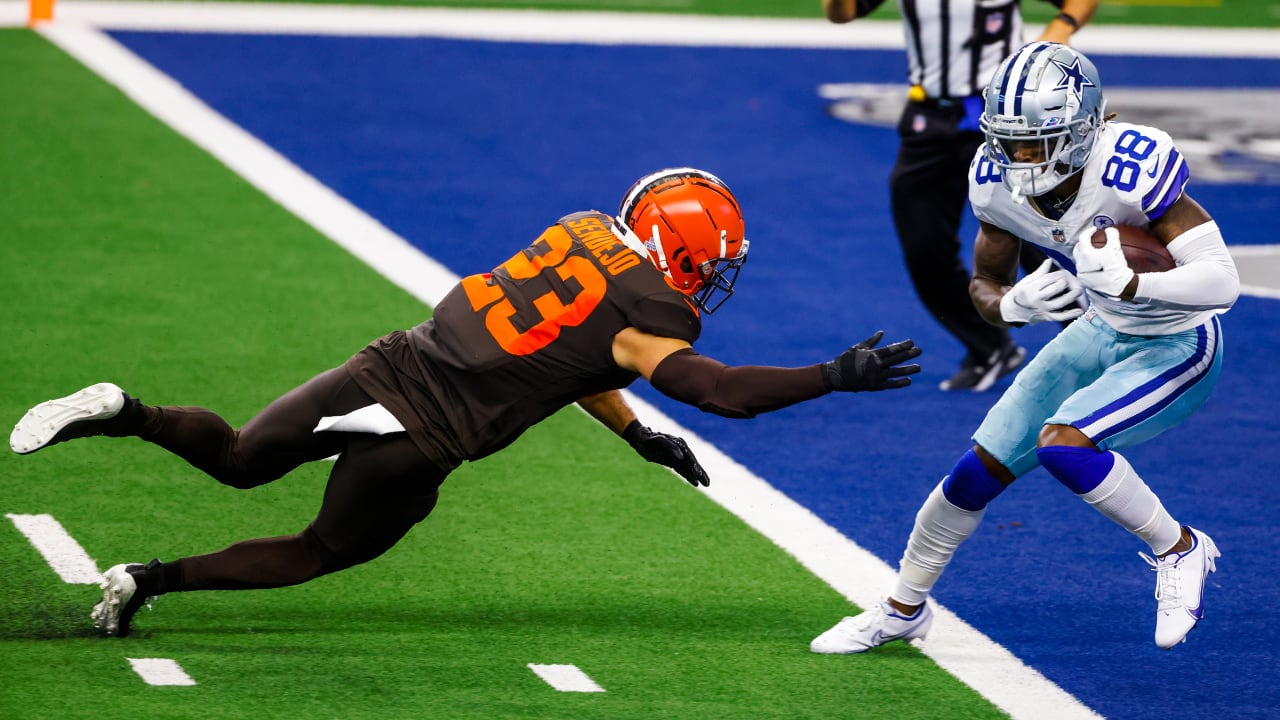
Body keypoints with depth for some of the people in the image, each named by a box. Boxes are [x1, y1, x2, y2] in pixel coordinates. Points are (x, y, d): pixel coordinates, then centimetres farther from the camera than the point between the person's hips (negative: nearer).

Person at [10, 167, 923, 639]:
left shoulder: (582, 231, 14)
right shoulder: (648, 316, -10)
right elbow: (717, 388, -18)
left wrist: (640, 435, 25)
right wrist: (837, 377, -13)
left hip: (387, 366, 6)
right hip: (423, 435, -6)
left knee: (237, 459, 17)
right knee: (327, 550, 13)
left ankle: (122, 412, -6)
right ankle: (152, 579, 5)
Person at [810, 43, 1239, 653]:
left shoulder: (1131, 171, -33)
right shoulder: (998, 181, -15)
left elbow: (1223, 281, -33)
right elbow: (985, 284, 0)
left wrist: (1131, 282, -48)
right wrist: (1013, 303, -24)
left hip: (1178, 349, -6)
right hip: (1101, 332, 6)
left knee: (1062, 443, -27)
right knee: (981, 469, 4)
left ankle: (1179, 551, -3)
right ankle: (904, 610, 27)